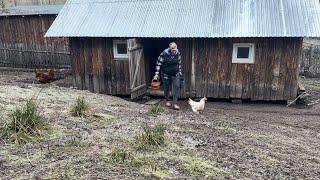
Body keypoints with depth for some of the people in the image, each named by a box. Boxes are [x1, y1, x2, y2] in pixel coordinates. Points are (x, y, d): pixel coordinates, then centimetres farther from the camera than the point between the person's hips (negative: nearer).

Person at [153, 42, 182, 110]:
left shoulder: (178, 53, -6)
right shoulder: (164, 54, -19)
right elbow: (158, 64, -12)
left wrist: (180, 72, 15)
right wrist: (157, 74, -16)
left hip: (175, 74, 3)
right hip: (166, 74, -2)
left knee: (176, 87, -6)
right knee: (166, 88, 10)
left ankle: (175, 103, 0)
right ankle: (167, 100, 35)